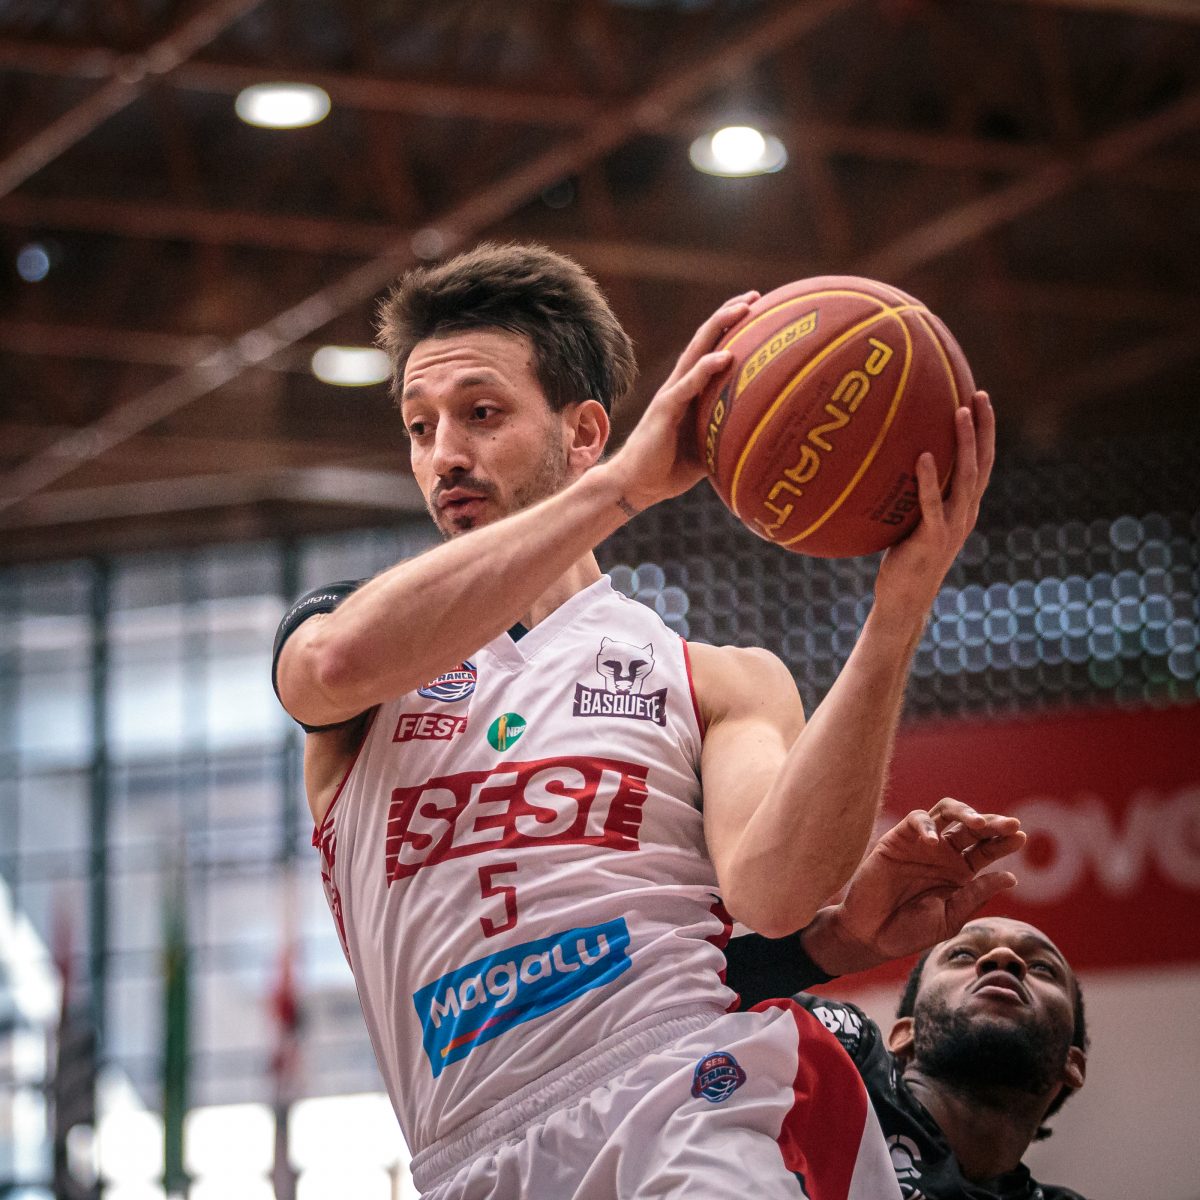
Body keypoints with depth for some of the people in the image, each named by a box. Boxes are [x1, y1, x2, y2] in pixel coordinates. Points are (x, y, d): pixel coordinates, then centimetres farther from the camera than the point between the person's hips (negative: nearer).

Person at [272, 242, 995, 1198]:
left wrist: (896, 619, -15)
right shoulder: (325, 633, 20)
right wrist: (626, 485, -10)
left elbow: (771, 889, -4)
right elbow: (339, 661, -7)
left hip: (695, 1095, -2)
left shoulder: (719, 681, 17)